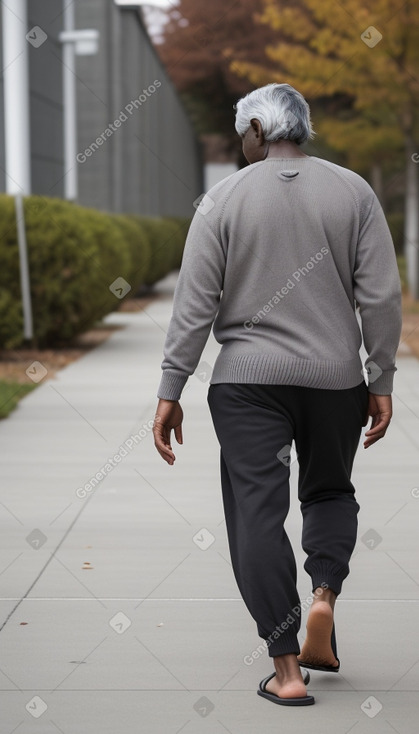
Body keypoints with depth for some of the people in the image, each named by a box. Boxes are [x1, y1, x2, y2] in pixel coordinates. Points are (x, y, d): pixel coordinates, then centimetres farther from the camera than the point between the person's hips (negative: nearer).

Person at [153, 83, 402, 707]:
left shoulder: (225, 198, -2)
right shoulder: (354, 191, 1)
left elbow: (194, 305, -5)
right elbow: (381, 296, -2)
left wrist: (170, 392, -1)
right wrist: (381, 381, 6)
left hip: (247, 379, -2)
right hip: (335, 375, 2)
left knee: (258, 513, 1)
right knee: (329, 491, 23)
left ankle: (287, 668, -2)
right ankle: (324, 593, -3)